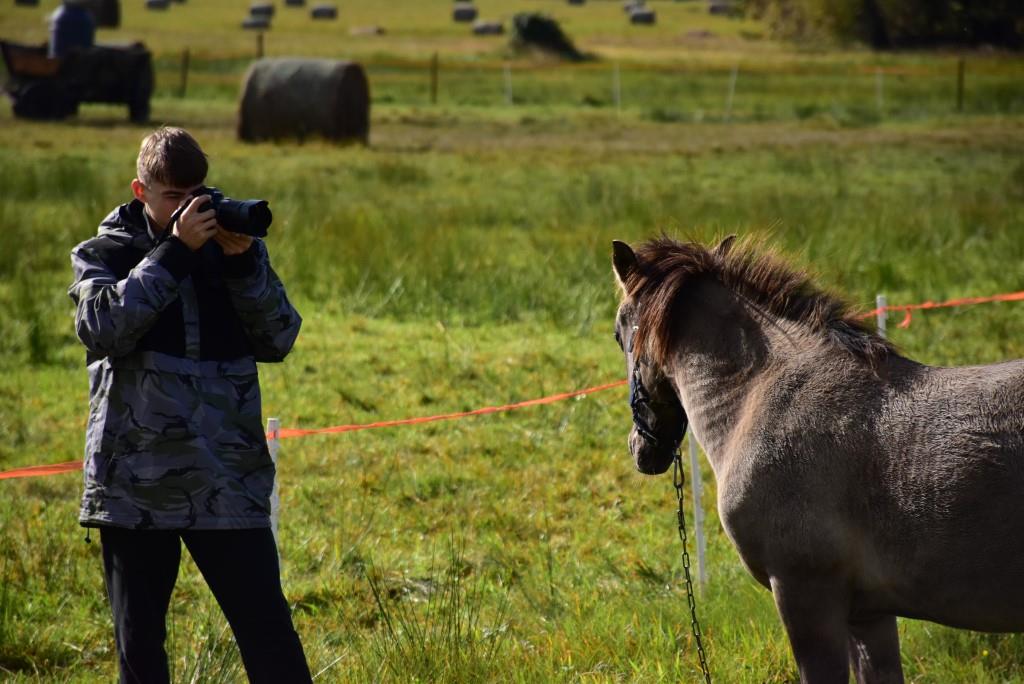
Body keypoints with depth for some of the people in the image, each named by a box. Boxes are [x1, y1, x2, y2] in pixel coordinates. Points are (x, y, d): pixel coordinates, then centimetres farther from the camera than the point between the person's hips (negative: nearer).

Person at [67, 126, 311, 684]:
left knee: (267, 630, -4)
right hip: (135, 479, 0)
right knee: (138, 639, 7)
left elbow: (278, 341, -1)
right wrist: (175, 252, -17)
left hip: (228, 480, 0)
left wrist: (242, 262, -13)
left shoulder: (233, 248, 9)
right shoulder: (103, 254, 5)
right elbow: (103, 328, -15)